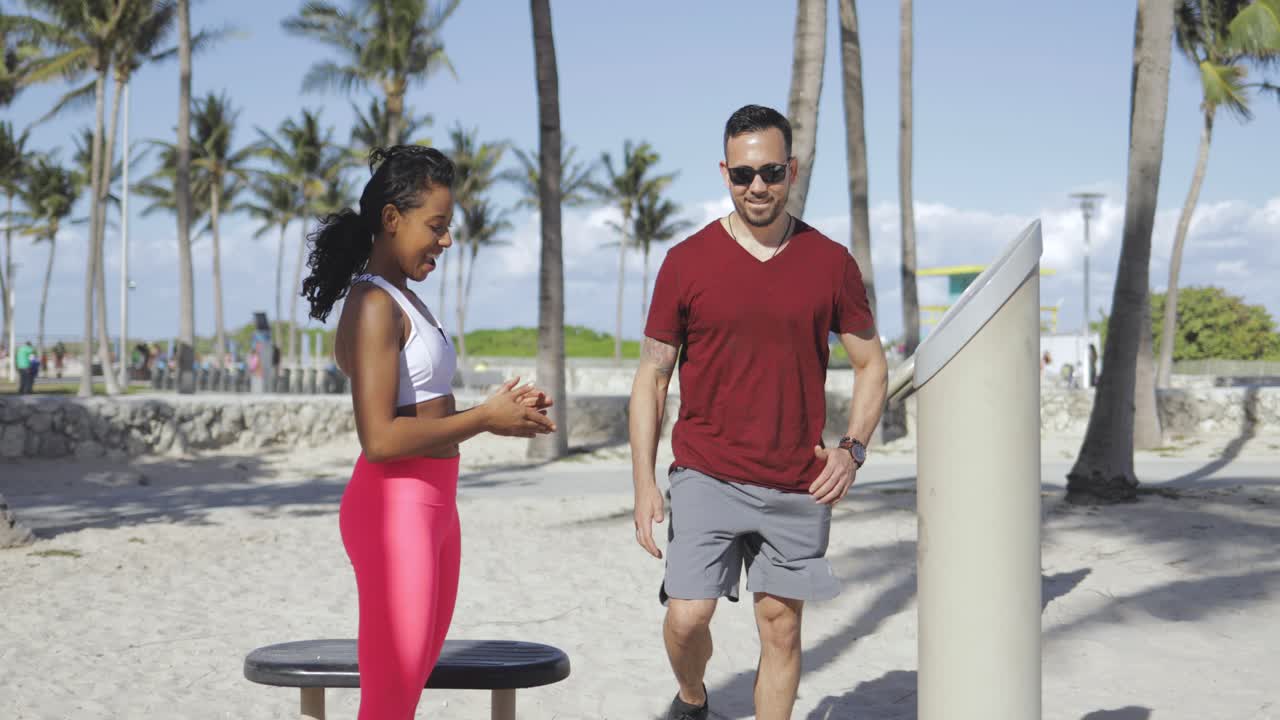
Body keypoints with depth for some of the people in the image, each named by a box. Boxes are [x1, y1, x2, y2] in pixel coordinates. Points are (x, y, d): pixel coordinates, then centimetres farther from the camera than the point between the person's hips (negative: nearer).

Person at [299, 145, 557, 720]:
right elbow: (380, 439, -23)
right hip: (394, 508, -10)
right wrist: (484, 419, -15)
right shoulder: (373, 305, -15)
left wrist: (497, 412, 5)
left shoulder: (405, 301, 16)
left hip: (433, 506, 10)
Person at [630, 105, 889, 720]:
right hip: (706, 477, -1)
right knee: (687, 617, -9)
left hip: (798, 486, 1)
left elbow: (871, 364, 11)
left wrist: (852, 449, -5)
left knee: (781, 627, 6)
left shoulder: (830, 263, 2)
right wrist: (644, 483, -6)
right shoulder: (687, 262, -2)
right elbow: (651, 377, 2)